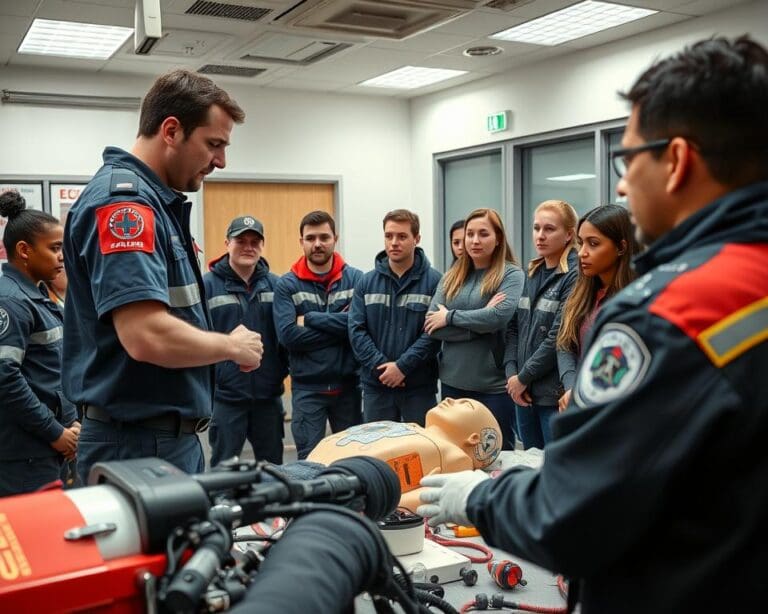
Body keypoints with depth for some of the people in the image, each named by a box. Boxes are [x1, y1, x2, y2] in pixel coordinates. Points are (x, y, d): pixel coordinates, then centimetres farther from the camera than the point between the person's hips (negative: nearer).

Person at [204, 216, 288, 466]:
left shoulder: (276, 285, 5)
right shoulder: (207, 285, -5)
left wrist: (283, 370, 2)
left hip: (269, 394, 4)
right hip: (226, 395, -3)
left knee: (273, 465, 15)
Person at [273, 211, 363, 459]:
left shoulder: (356, 279, 1)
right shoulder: (287, 285, -1)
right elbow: (288, 335, -15)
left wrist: (310, 319, -13)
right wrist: (339, 325, -14)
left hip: (348, 384, 2)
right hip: (307, 387, -1)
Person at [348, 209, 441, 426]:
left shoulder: (433, 281, -4)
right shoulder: (367, 282, 6)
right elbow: (356, 330, -1)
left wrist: (403, 366, -17)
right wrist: (380, 366, -12)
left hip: (419, 386, -2)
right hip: (375, 385, 3)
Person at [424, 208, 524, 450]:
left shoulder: (511, 274, -3)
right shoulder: (451, 277, 9)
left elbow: (499, 316, -20)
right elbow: (431, 324, -2)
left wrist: (450, 316, -9)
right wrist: (480, 322, -13)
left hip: (494, 385, -4)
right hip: (453, 381, 5)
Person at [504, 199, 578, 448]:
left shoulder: (575, 275, -12)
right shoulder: (531, 273, 11)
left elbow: (560, 337, -17)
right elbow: (514, 327, 11)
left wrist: (524, 377, -10)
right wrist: (511, 373, -2)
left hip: (556, 394, -7)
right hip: (524, 393, 7)